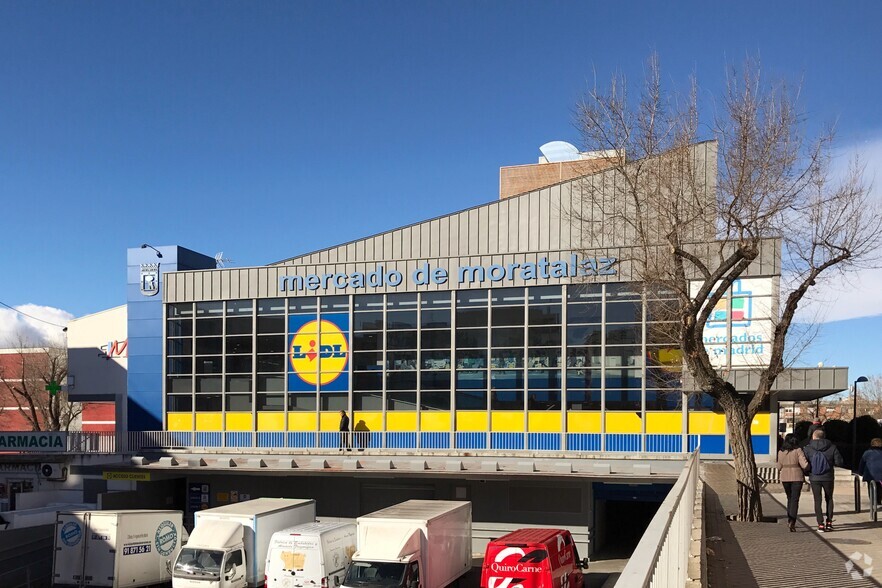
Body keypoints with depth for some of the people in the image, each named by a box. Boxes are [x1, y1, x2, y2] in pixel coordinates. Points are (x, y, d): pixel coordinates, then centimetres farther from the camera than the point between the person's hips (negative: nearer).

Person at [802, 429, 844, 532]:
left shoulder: (808, 449, -7)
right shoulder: (832, 448, -4)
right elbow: (839, 462, -5)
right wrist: (830, 462, 14)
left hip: (814, 478, -1)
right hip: (828, 478, 1)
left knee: (817, 501, 7)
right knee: (829, 499, 19)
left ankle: (820, 524, 1)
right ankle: (829, 522, 18)